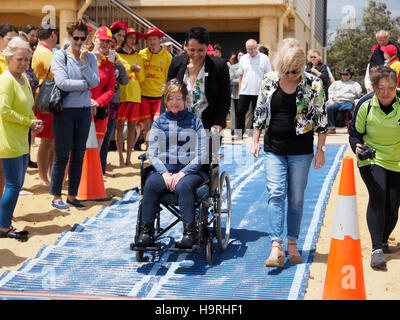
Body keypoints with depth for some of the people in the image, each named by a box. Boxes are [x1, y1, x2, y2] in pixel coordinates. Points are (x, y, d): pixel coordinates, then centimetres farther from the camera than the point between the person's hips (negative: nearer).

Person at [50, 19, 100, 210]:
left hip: (84, 110, 5)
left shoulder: (90, 58, 8)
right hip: (65, 110, -4)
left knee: (79, 155, 10)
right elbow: (62, 83, -17)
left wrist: (83, 61, -11)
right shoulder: (60, 56, -4)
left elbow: (95, 82, -5)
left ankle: (72, 195, 20)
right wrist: (85, 84, -7)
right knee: (62, 155, -1)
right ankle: (56, 197, 10)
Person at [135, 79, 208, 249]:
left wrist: (182, 173, -12)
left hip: (191, 171, -2)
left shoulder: (194, 121, 9)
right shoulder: (159, 122, 15)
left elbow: (201, 155, 2)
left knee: (183, 186, -35)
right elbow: (152, 154, 8)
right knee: (150, 185, -29)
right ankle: (146, 232, -27)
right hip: (164, 170, 2)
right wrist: (165, 173, -11)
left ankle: (190, 233, -33)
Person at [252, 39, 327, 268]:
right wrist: (256, 140, 8)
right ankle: (277, 246, -13)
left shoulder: (313, 84, -6)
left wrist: (320, 149, -3)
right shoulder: (269, 81, 0)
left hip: (301, 150, -1)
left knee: (296, 197, 5)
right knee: (275, 194, -9)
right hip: (273, 148, 2)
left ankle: (293, 244, 17)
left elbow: (321, 118, -2)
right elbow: (260, 112, 10)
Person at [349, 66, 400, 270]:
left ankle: (383, 240, 32)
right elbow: (355, 134, 3)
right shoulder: (366, 107, -6)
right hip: (371, 161, -1)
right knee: (377, 195, -25)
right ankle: (377, 249, -25)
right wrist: (357, 147, -18)